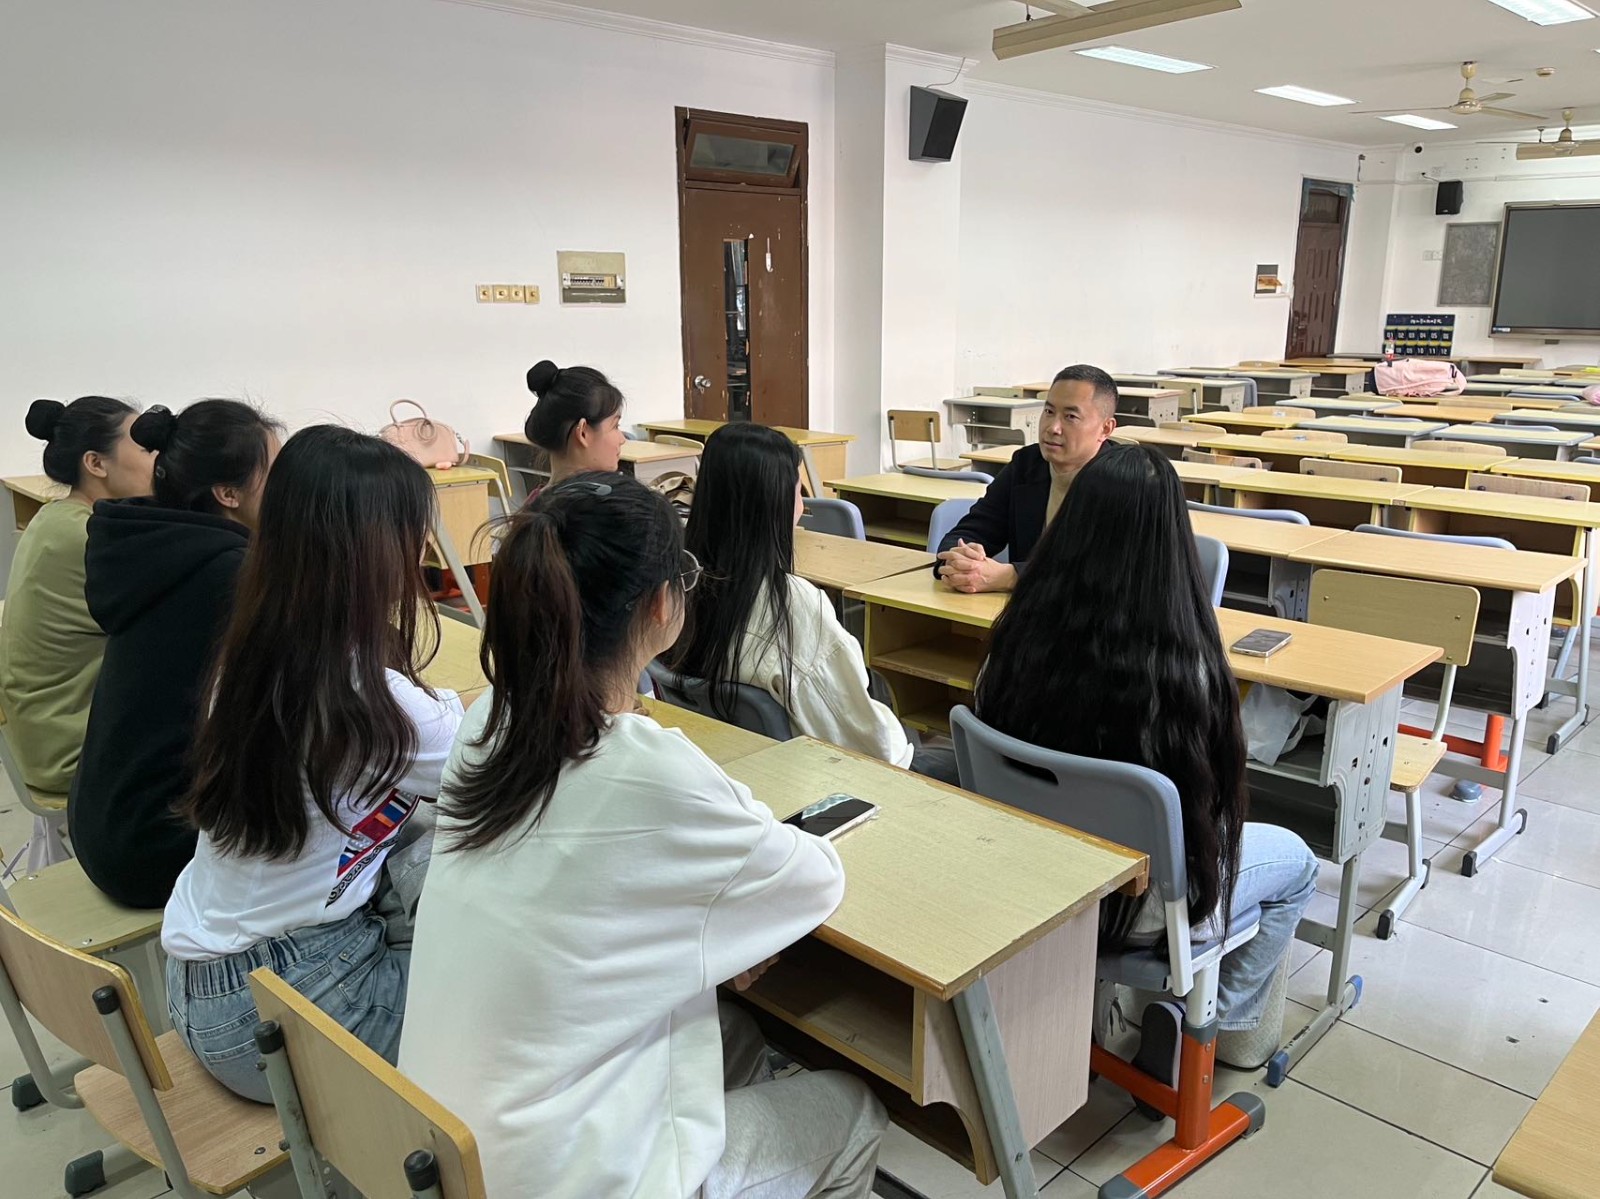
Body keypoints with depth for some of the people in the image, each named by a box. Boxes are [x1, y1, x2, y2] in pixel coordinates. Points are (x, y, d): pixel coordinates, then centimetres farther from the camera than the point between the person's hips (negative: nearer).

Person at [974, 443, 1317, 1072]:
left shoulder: (1020, 635, -19)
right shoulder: (1184, 663, -30)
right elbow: (1216, 795, -13)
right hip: (1140, 905, -5)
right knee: (1296, 862, 25)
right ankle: (1230, 1028, 31)